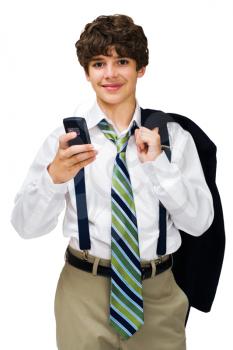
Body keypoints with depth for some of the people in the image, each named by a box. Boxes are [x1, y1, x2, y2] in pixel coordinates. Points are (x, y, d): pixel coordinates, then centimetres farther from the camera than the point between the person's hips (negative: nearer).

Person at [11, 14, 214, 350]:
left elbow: (200, 222, -5)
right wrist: (54, 176, -29)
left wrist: (158, 163, -17)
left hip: (159, 292, 1)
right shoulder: (65, 138, -6)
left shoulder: (173, 136, -3)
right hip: (85, 289, -1)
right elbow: (25, 226, -10)